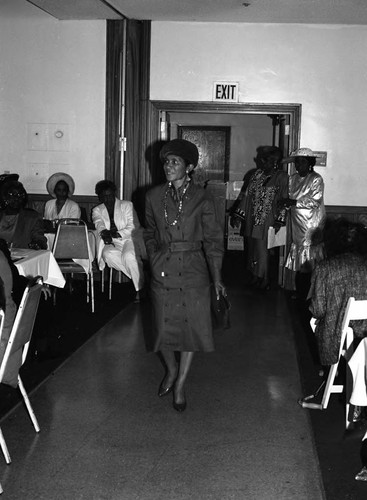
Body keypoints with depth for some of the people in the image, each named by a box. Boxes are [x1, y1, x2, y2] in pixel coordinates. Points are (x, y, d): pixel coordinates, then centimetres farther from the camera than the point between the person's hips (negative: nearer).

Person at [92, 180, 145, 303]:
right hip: (111, 243, 2)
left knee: (129, 255, -35)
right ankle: (136, 278, -21)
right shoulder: (97, 210, 16)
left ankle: (140, 288, -21)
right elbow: (99, 224, -6)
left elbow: (134, 226, -4)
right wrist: (104, 233, -31)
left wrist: (119, 234, -21)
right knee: (108, 254, -33)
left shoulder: (127, 205, 10)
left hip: (129, 239, -2)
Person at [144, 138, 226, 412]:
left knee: (191, 325, 3)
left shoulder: (202, 199, -6)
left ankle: (180, 384, 18)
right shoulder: (154, 196, 2)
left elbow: (213, 239, -6)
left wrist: (217, 277, -13)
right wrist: (155, 259, 7)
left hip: (193, 270, -2)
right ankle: (171, 370, 36)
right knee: (164, 326, 8)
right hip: (162, 270, 2)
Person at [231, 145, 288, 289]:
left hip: (267, 222, -5)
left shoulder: (282, 177, -6)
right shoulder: (257, 174, 10)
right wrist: (238, 214, 11)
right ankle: (254, 278, 22)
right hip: (252, 221, 5)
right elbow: (247, 195, 14)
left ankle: (264, 281, 13)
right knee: (252, 249, 10)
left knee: (263, 251, -1)